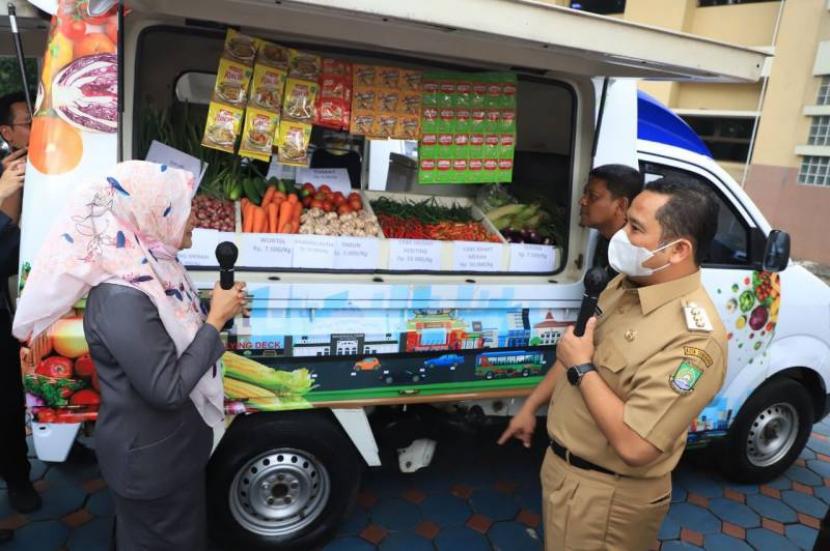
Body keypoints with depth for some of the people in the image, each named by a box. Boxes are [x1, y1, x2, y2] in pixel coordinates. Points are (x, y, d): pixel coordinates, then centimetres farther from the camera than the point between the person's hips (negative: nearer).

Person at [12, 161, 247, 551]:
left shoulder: (149, 266, -3)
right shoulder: (121, 297, -31)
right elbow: (168, 390, -28)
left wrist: (219, 312, -8)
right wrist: (216, 320, -23)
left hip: (173, 442, 8)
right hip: (148, 457, -8)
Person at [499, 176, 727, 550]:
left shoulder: (693, 337, -31)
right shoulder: (626, 284, -2)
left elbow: (633, 445, -33)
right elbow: (574, 353, 11)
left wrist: (583, 369, -24)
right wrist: (530, 406, 15)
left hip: (607, 494, -8)